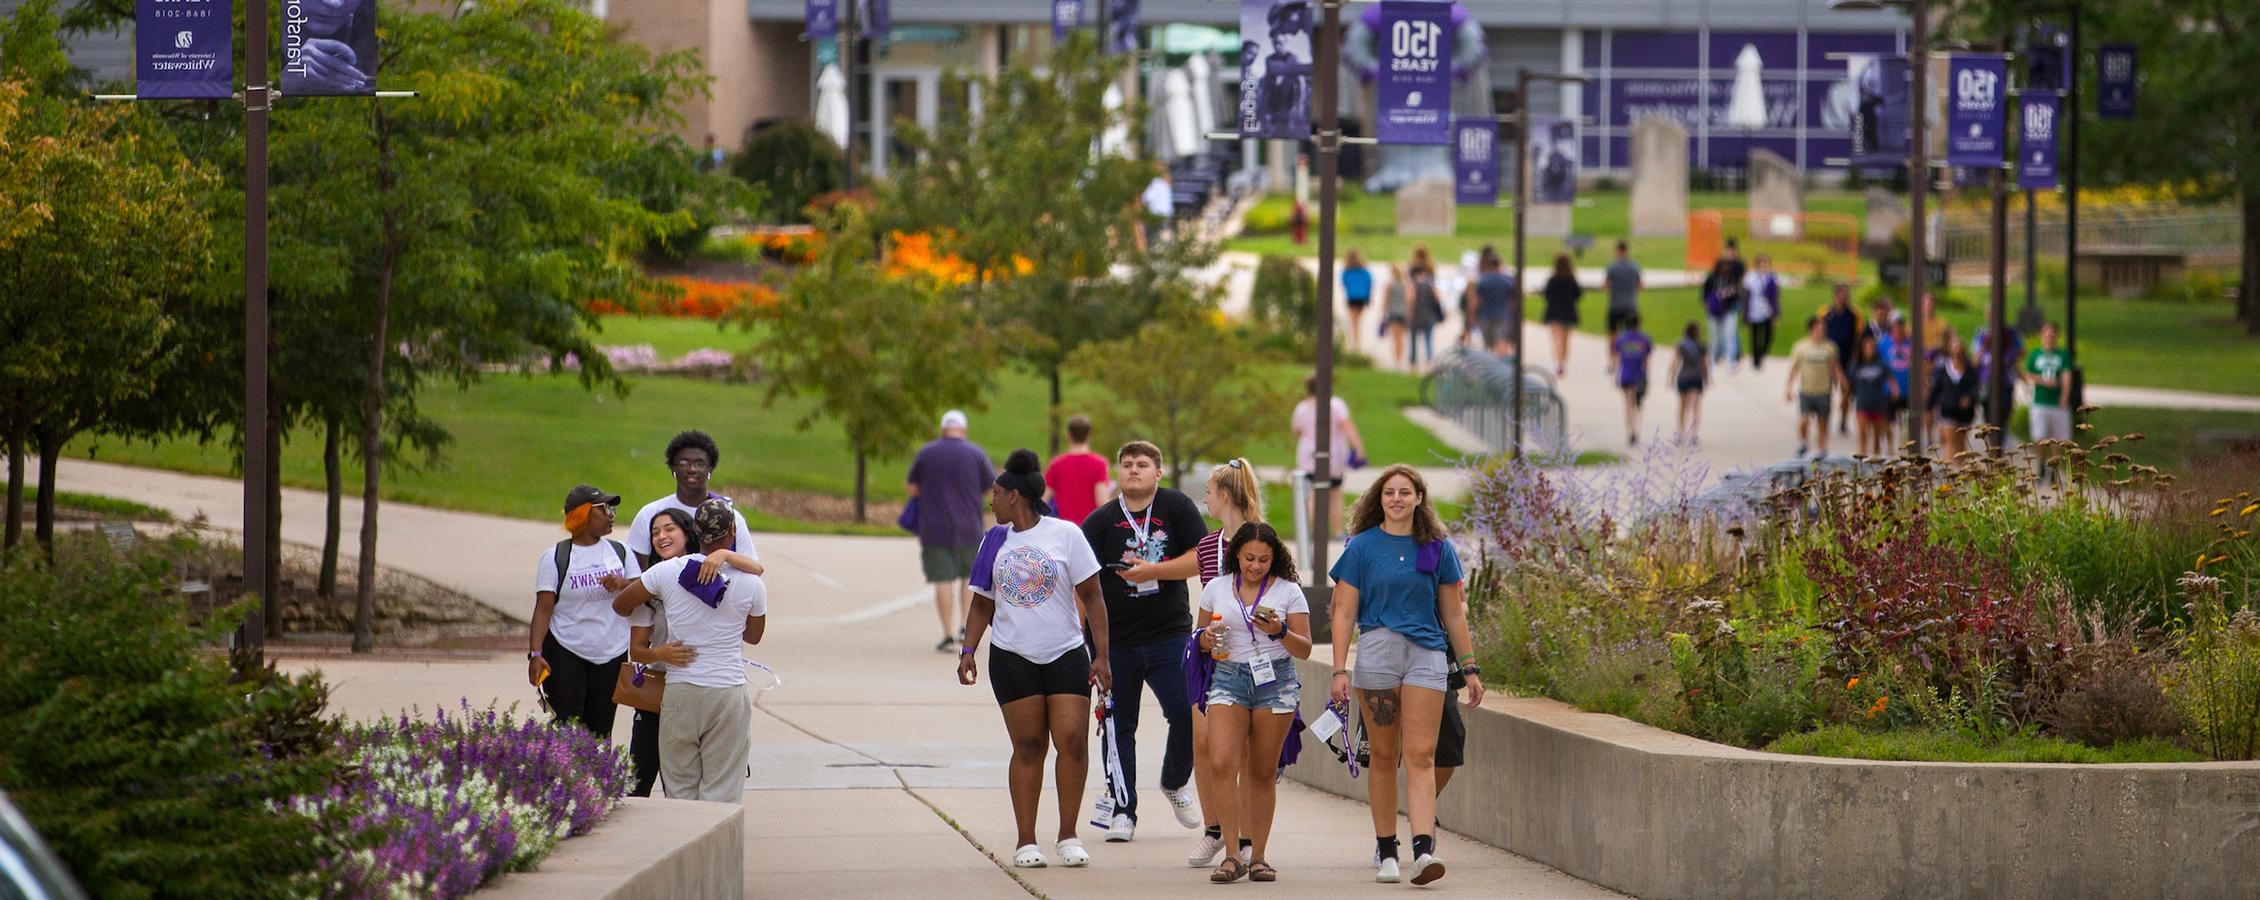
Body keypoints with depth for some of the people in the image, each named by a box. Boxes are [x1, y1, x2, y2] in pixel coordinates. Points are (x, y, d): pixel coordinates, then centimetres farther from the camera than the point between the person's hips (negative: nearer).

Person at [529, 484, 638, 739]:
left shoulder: (620, 553, 9)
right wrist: (535, 653, -17)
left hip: (612, 656, 4)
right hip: (566, 655, -4)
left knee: (600, 731, 5)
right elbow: (543, 609, -6)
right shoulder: (555, 557, -2)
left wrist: (621, 586, -17)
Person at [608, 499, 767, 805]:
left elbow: (620, 605, 8)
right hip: (727, 692, -1)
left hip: (679, 692, 1)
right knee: (721, 791, 3)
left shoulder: (668, 572, -5)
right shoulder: (750, 582, -5)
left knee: (680, 788, 10)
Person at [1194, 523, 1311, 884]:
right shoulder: (1217, 589, 8)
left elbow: (1304, 650, 2)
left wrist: (1280, 632, -17)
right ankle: (1233, 855, -12)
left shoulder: (1288, 592, 2)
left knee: (1263, 773, 2)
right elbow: (1203, 639, 18)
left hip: (1275, 681, -1)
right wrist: (1209, 639, -5)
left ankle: (1257, 856, 11)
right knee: (1221, 764, -15)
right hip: (1229, 679, 1)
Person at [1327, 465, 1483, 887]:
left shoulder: (1437, 548, 10)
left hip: (1427, 651, 0)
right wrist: (1340, 670, -4)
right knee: (1384, 757, 4)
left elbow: (1453, 613, 15)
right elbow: (1344, 613, 4)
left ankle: (1423, 849, -20)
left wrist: (1469, 669, 14)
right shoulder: (1362, 547, 5)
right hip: (1377, 650, 0)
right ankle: (1386, 851, 11)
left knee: (1420, 756, -9)